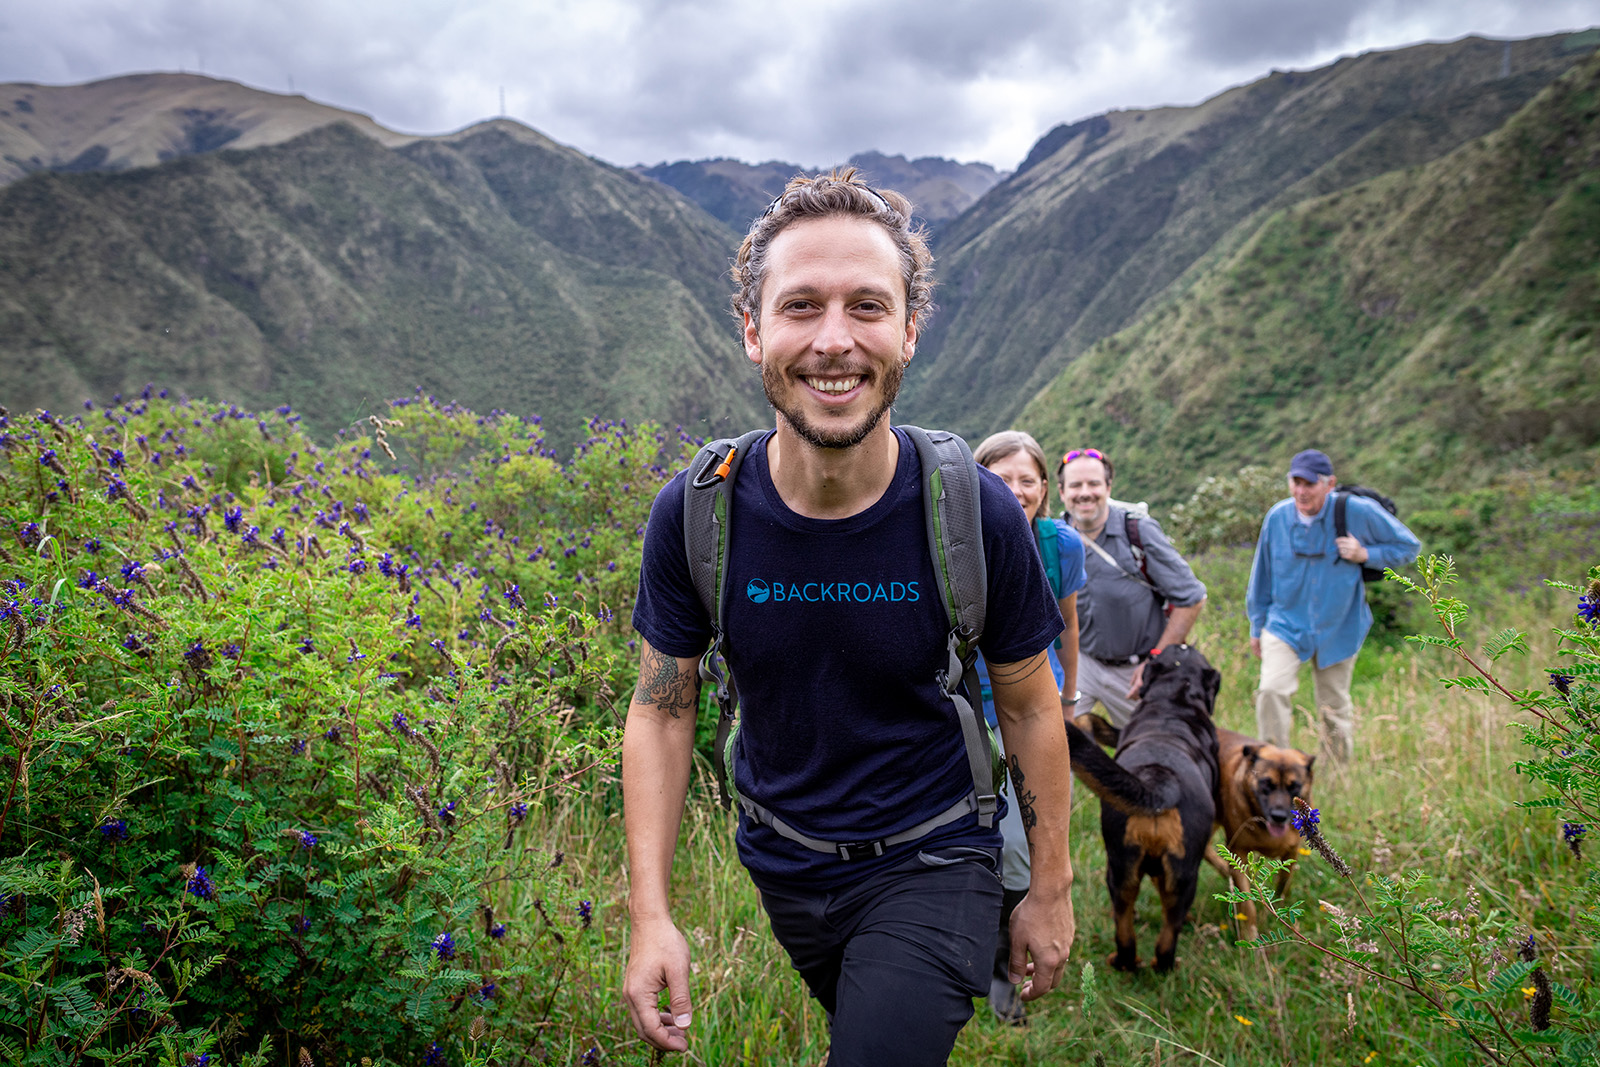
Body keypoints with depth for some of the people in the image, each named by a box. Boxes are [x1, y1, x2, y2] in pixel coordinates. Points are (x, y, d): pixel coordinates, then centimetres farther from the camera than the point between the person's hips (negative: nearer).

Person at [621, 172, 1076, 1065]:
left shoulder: (978, 514, -21)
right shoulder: (693, 514, -17)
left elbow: (1030, 705, -6)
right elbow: (662, 710, -7)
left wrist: (1053, 890, 1)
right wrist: (650, 913, -11)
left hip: (933, 864, -2)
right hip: (782, 864, 3)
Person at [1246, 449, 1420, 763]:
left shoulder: (1358, 511, -13)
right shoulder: (1278, 516, -7)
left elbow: (1408, 546, 0)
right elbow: (1262, 574, 7)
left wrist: (1365, 554, -18)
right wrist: (1256, 625, 13)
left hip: (1338, 627, -1)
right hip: (1286, 623, 1)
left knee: (1334, 708, 11)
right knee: (1272, 691, -19)